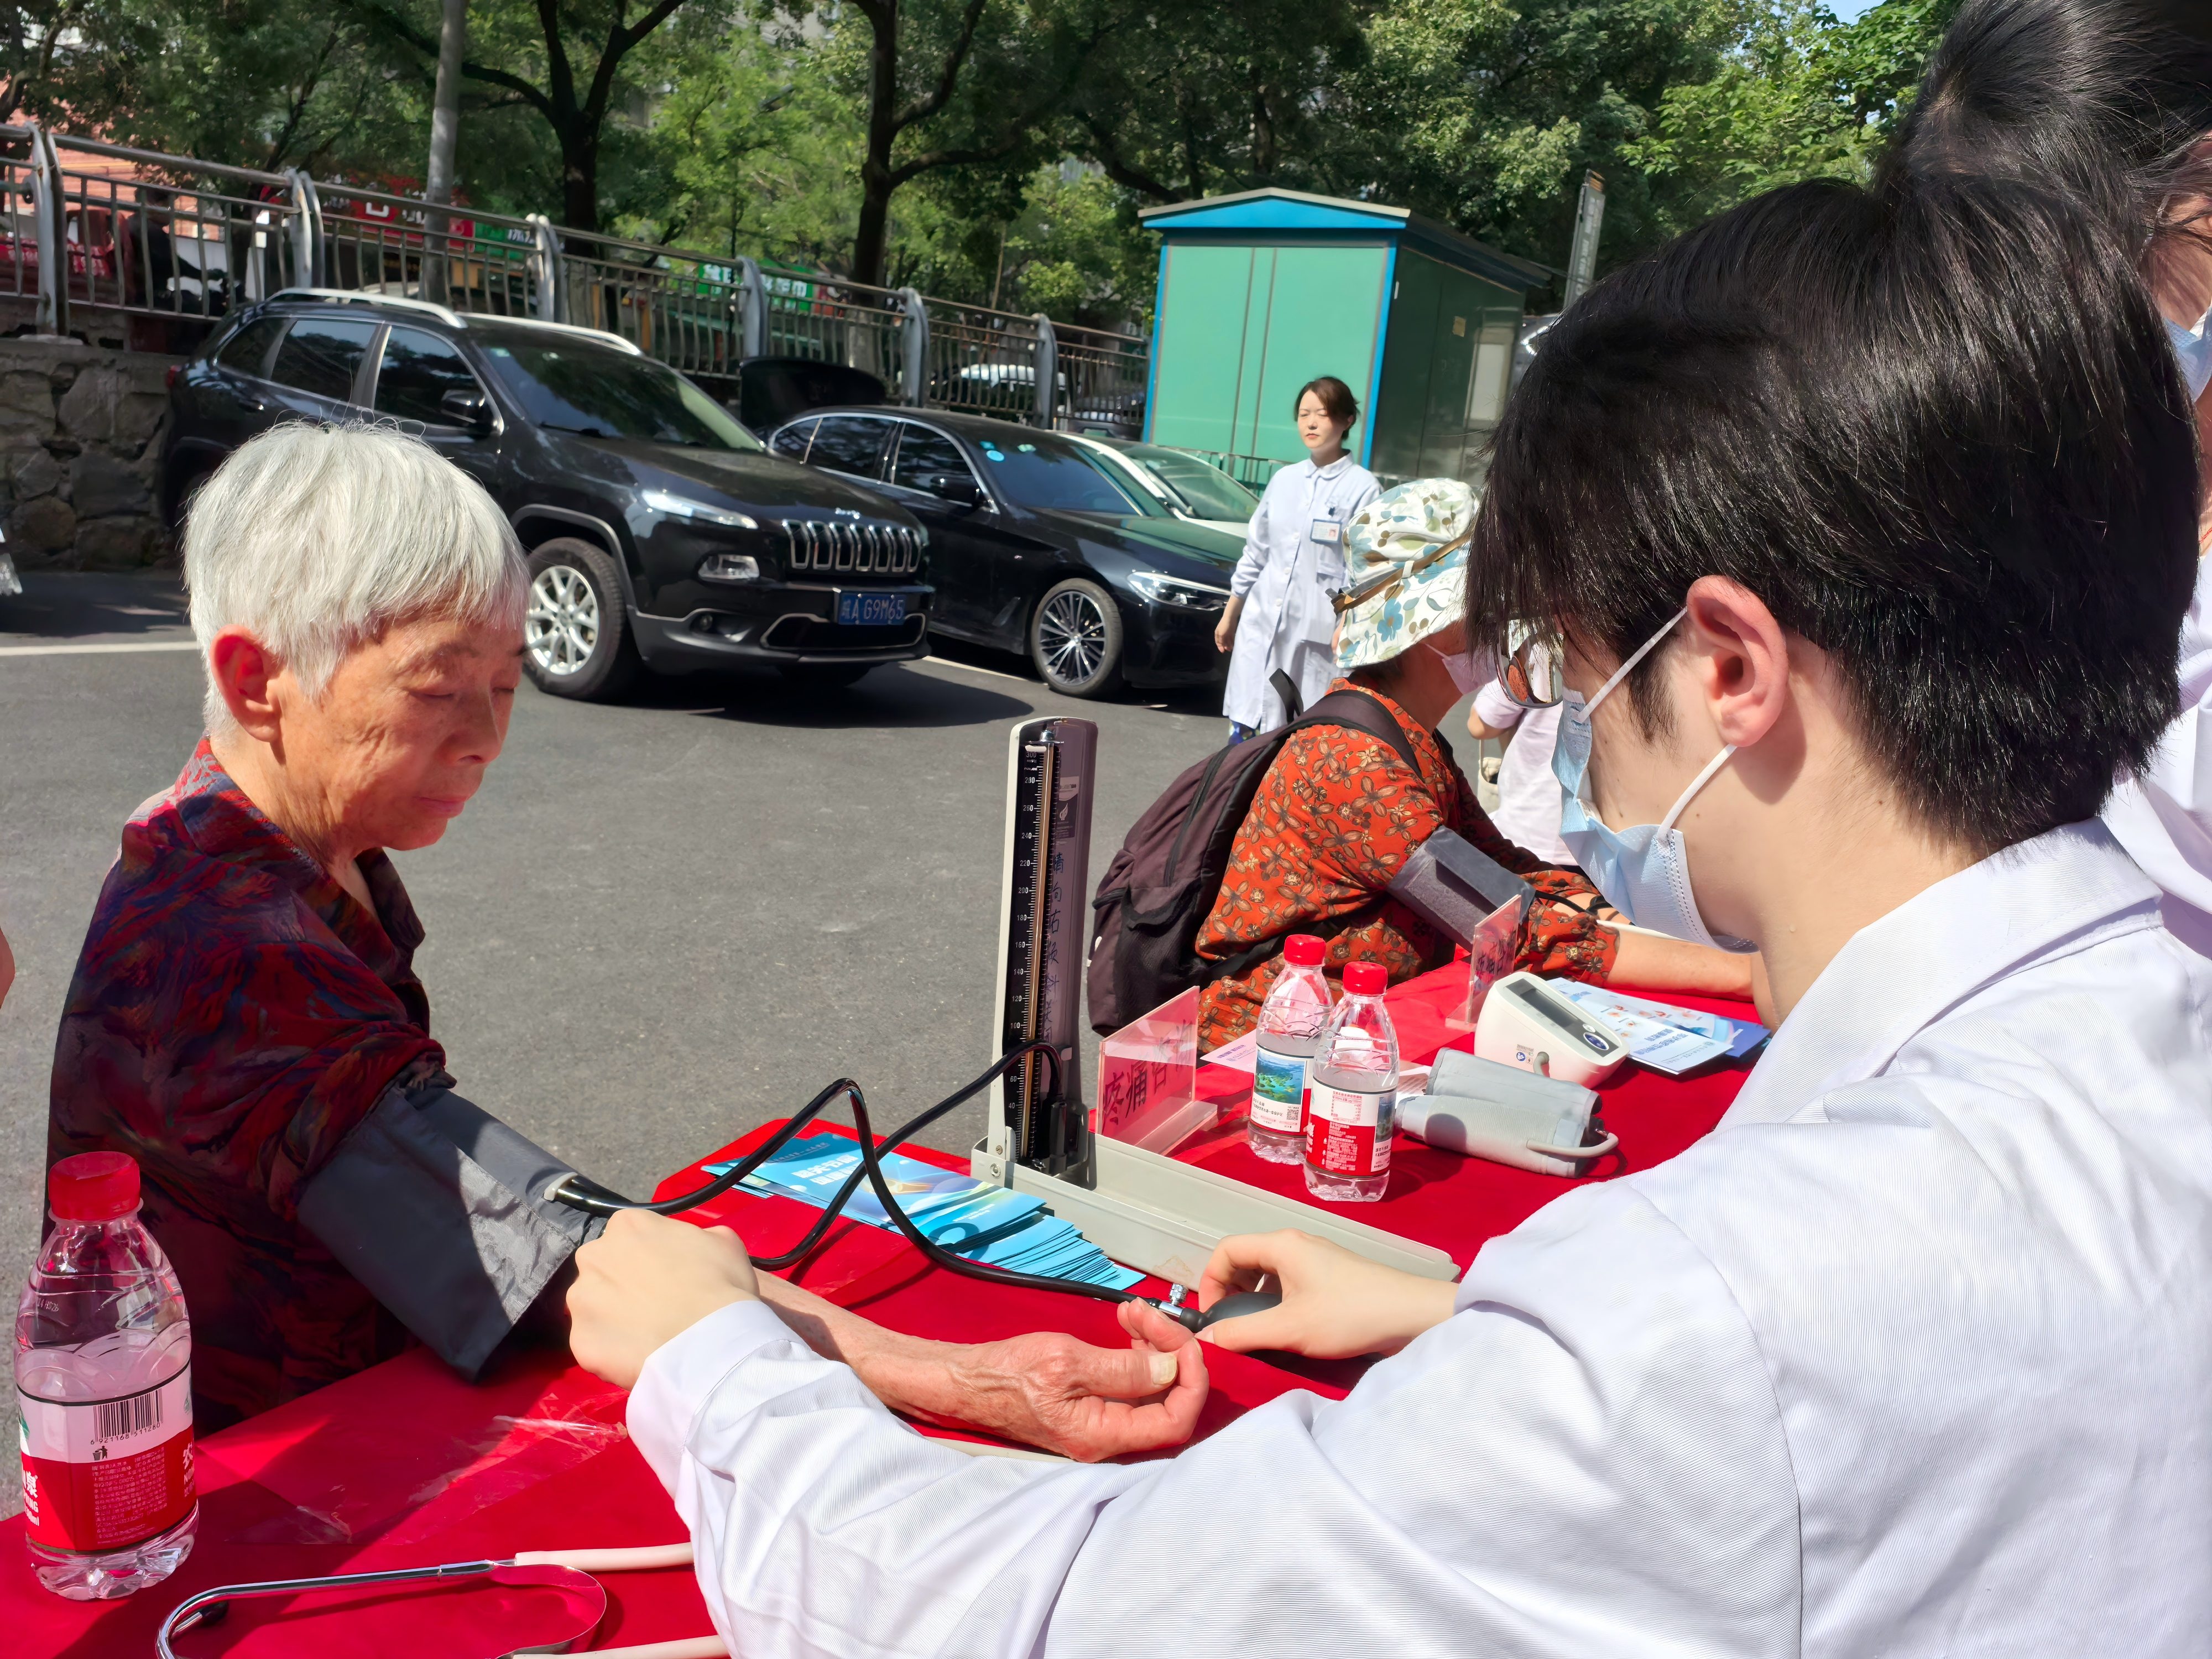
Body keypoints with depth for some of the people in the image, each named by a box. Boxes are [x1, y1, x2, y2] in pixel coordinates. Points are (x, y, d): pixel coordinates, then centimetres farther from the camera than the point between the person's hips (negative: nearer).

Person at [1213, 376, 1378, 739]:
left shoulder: (1363, 488, -5)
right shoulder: (1284, 479, 12)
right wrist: (1229, 615, 20)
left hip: (1318, 633, -5)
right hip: (1261, 626, 5)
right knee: (1244, 735, 5)